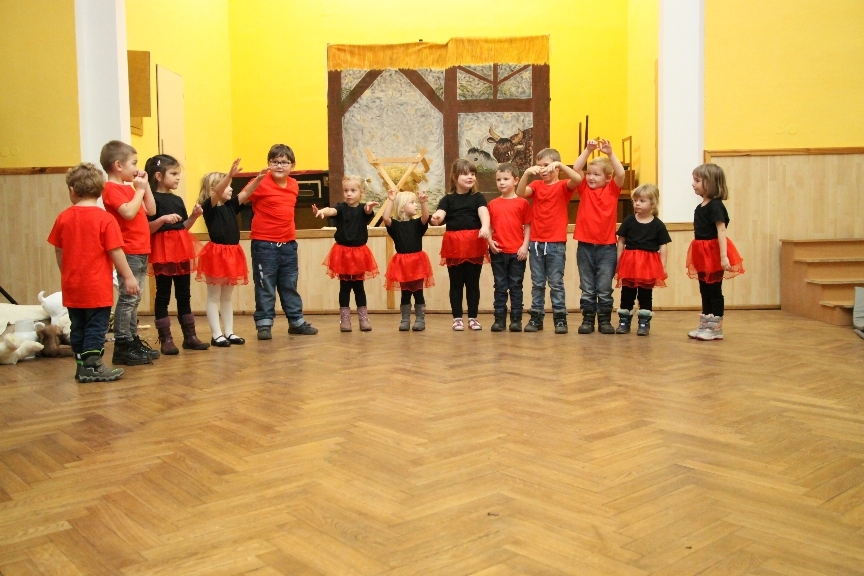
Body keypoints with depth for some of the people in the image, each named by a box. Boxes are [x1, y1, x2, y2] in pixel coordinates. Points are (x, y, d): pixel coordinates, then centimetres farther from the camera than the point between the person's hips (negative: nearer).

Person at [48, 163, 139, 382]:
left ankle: (82, 365, 21)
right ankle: (92, 366, 2)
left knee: (78, 327, 14)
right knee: (96, 327, 2)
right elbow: (115, 252, -14)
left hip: (72, 286, 5)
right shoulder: (105, 219, -12)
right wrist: (128, 277, -6)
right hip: (97, 286, -5)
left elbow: (59, 251, 8)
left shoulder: (63, 218, 1)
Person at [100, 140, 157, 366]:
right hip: (129, 252, -10)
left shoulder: (128, 188, 18)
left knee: (134, 299, 13)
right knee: (128, 298, -9)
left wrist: (145, 187, 10)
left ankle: (133, 340, 19)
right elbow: (129, 212, -25)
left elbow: (150, 210, 17)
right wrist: (139, 190, -13)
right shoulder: (112, 189, -10)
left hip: (140, 251, 10)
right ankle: (122, 346, -6)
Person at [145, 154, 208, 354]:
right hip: (162, 251, -7)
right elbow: (147, 229, -15)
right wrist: (163, 219, -29)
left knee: (184, 293, 11)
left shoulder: (178, 200, 13)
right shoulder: (153, 199, -9)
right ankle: (165, 339, 4)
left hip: (182, 249, 8)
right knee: (163, 294, 0)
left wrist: (194, 216, 1)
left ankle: (190, 336, 18)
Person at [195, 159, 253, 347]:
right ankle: (216, 335, 5)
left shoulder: (230, 205, 9)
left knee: (227, 296, 13)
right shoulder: (209, 206, -10)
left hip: (232, 253, 7)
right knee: (214, 296, 2)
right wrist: (230, 175, -41)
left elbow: (245, 194, 1)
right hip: (216, 253, -7)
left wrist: (258, 179, -14)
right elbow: (216, 193, -28)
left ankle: (229, 332, 19)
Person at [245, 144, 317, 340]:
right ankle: (264, 324, 13)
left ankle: (296, 321, 24)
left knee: (290, 286, 15)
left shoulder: (294, 185, 7)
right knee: (265, 287, 3)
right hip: (264, 245, -6)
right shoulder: (261, 184, -11)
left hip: (288, 244, 6)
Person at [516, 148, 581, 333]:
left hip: (556, 243, -3)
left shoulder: (563, 186, 0)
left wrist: (560, 165, -27)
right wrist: (527, 173, -26)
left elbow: (578, 179, -21)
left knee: (556, 283, 1)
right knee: (537, 283, 9)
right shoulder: (536, 185, 7)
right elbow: (520, 193, -12)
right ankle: (536, 317, 14)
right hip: (536, 243, 3)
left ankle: (560, 318, 7)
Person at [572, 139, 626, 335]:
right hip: (585, 246, 1)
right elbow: (575, 169, -7)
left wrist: (610, 153, -18)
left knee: (604, 288, 5)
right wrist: (588, 150, -12)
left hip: (607, 246, -1)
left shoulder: (612, 190, 2)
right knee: (587, 288, 9)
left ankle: (605, 320, 15)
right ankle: (587, 320, 16)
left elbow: (621, 173, -14)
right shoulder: (584, 189, 5)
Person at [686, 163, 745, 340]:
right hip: (703, 254, 9)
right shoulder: (700, 207, 10)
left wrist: (724, 256, -29)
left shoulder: (715, 206, -15)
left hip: (714, 253, -9)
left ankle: (716, 328, 6)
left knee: (714, 291, -1)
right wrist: (697, 257, 18)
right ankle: (705, 325, 22)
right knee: (704, 291, 13)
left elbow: (721, 231, -22)